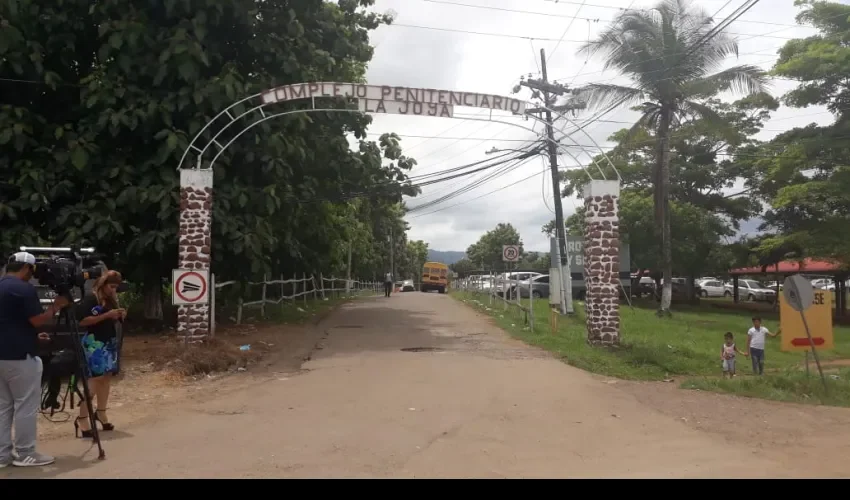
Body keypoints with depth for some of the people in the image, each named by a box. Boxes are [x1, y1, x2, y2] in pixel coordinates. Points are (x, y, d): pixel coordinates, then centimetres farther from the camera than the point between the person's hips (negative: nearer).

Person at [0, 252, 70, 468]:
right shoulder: (24, 288, -15)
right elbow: (38, 320, -16)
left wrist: (33, 335, 22)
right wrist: (56, 306, -1)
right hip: (20, 356, -9)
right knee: (26, 406, 0)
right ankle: (25, 454, 6)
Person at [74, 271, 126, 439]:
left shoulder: (112, 299, 14)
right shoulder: (90, 298, -9)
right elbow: (82, 321, -18)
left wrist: (119, 316, 2)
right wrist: (107, 315, -20)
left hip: (110, 342, 8)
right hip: (94, 344, -8)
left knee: (107, 378, 8)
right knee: (95, 379, -12)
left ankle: (101, 412, 20)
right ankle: (82, 418, -6)